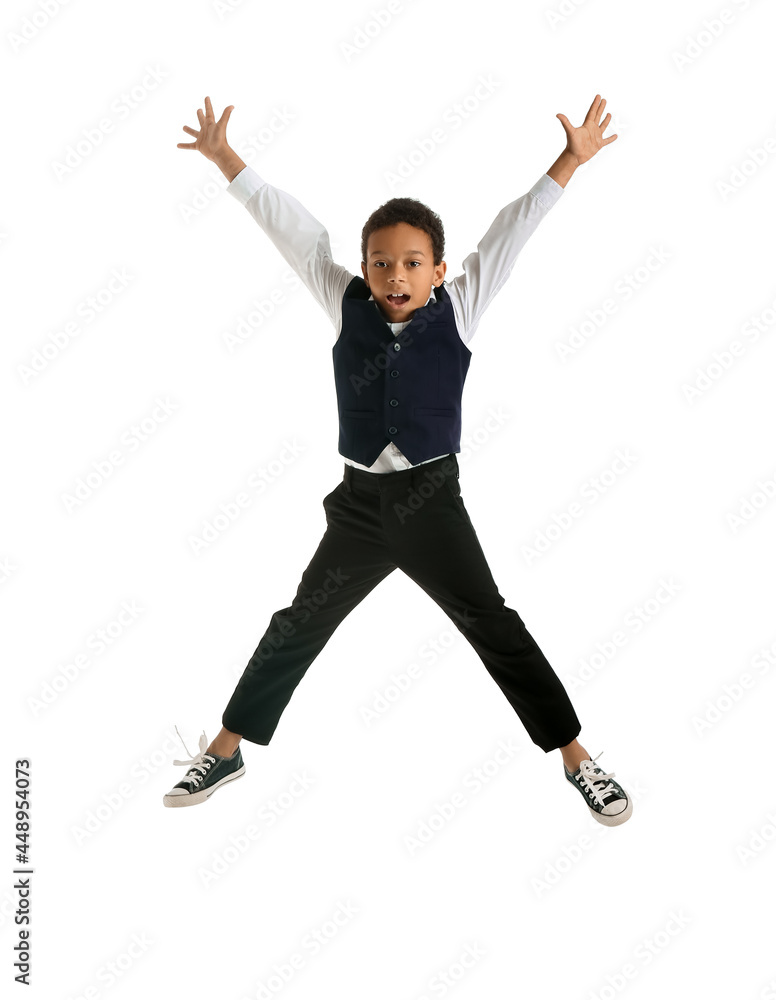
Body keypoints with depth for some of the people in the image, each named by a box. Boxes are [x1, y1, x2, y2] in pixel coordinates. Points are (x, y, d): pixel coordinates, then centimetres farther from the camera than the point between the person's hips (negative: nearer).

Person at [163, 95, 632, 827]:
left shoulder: (459, 310, -6)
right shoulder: (345, 306, -2)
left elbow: (510, 231, -8)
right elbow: (290, 226, 1)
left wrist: (572, 159, -10)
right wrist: (226, 160, 6)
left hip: (431, 500, -2)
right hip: (359, 502, 2)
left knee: (493, 626, 1)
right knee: (298, 626, 12)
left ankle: (577, 759, 15)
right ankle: (225, 751, 28)